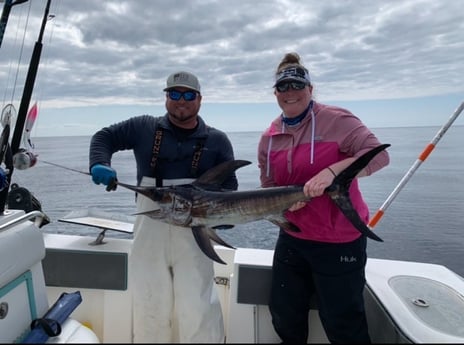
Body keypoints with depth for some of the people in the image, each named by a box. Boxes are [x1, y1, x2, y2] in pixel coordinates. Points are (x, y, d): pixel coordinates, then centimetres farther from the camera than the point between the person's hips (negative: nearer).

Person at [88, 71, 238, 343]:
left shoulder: (217, 140, 5)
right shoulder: (144, 127, 7)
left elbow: (229, 186, 5)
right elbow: (104, 137, 15)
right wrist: (100, 165, -5)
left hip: (193, 234, -1)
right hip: (149, 233, 2)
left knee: (197, 310, 0)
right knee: (150, 308, 15)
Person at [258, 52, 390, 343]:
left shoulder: (336, 119, -12)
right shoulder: (269, 138, 3)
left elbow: (379, 155, -20)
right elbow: (268, 188, 8)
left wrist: (331, 171, -33)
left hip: (340, 241, -5)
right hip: (292, 239, 6)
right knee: (284, 317, 21)